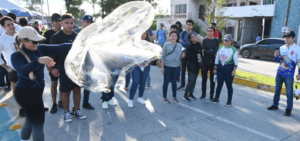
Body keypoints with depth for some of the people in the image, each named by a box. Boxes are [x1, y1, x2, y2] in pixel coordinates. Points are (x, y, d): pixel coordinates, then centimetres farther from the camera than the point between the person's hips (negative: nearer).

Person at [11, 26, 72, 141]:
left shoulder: (40, 49, -2)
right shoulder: (16, 56, -15)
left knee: (31, 120, 25)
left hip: (37, 90, 7)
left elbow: (58, 48, -12)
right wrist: (39, 60, -52)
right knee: (38, 123, 1)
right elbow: (21, 70, -36)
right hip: (25, 92, -6)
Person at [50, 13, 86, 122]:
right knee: (65, 92, 5)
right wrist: (53, 67, -11)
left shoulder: (77, 36, 5)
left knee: (77, 90, 10)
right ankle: (66, 112, 20)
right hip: (64, 69, -4)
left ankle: (76, 110, 25)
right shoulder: (56, 37, -7)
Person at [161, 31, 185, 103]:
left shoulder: (179, 45, 8)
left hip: (176, 67, 3)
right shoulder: (166, 45, 0)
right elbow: (163, 56, 0)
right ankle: (164, 97, 16)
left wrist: (183, 55, -9)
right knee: (166, 82, 4)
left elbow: (181, 56, 15)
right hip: (167, 66, -2)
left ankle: (174, 97, 25)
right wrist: (162, 67, -5)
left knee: (174, 82, 12)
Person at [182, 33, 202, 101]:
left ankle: (191, 93, 25)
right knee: (191, 80, -9)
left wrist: (200, 58, 1)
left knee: (194, 80, 12)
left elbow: (200, 53, 17)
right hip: (191, 65, -6)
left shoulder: (198, 44, 6)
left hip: (197, 65, 6)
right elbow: (187, 56, -15)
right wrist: (196, 56, -20)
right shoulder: (190, 47, -12)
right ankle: (185, 95, 0)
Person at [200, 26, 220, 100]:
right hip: (205, 61, 2)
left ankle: (211, 95, 16)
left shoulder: (217, 41, 0)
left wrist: (206, 51, -11)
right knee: (204, 78, 7)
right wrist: (211, 52, -16)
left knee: (212, 79, 5)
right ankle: (203, 93, 20)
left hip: (213, 62, -2)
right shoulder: (205, 40, 6)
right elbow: (203, 51, -6)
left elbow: (214, 51, -13)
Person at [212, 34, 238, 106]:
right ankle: (216, 98, 20)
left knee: (229, 85, 3)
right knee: (219, 84, 9)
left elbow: (236, 61, -5)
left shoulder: (233, 50, -3)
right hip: (220, 67, 4)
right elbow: (217, 59, 12)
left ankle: (229, 101, 14)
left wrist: (234, 70, -12)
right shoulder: (220, 48, 9)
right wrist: (215, 68, 10)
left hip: (229, 68, -4)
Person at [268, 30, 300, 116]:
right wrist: (276, 56, -5)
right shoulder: (282, 48, 8)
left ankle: (289, 109, 9)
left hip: (289, 75, -5)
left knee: (289, 92, -1)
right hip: (279, 73, 5)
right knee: (277, 90, 14)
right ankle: (275, 105, 28)